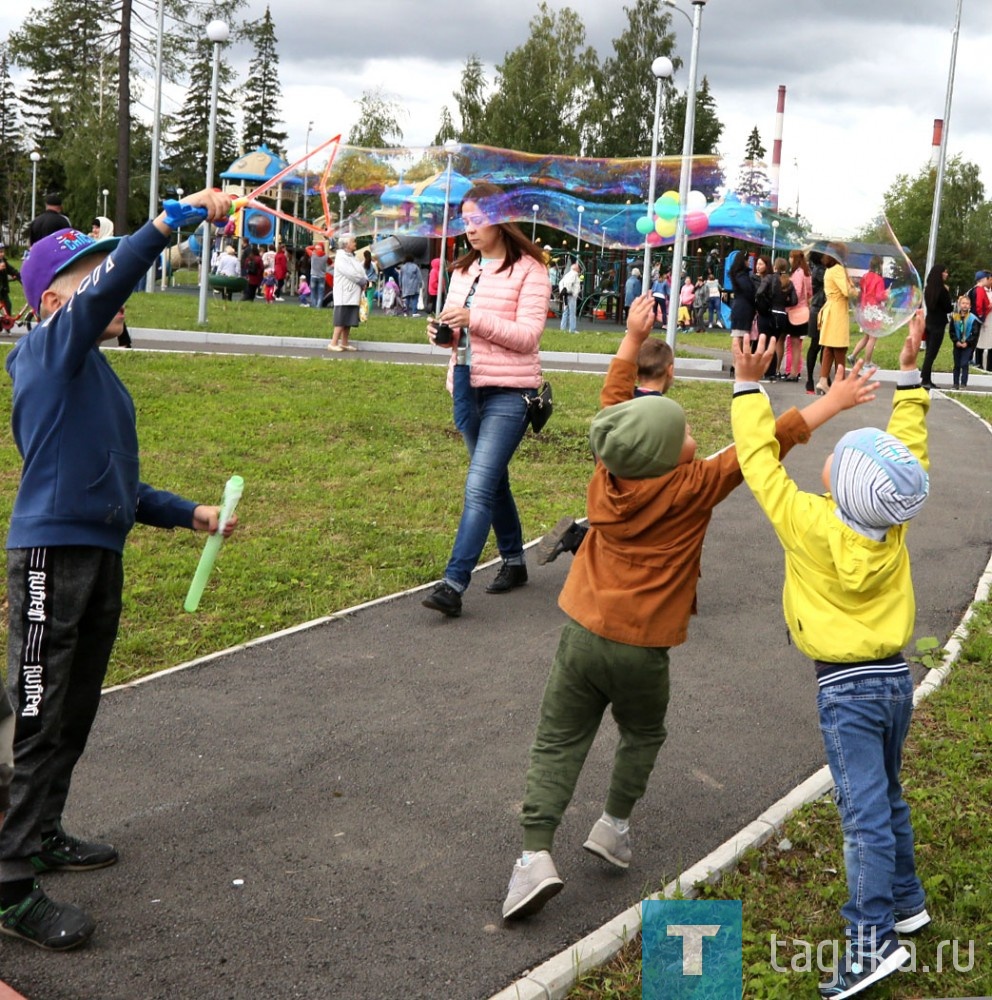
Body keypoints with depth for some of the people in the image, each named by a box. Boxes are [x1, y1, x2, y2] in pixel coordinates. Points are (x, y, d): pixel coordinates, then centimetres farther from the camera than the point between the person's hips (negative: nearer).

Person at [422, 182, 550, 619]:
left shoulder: (528, 270, -7)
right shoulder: (463, 269, 12)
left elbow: (528, 336, -14)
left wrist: (475, 319, -25)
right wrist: (440, 330, -4)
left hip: (509, 393, -7)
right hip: (467, 388, 7)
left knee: (479, 487, -15)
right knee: (493, 482, 17)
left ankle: (454, 583, -17)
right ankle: (513, 561, 33)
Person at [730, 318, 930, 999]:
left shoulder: (812, 528, -20)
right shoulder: (895, 526, -6)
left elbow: (761, 460, -14)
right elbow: (909, 448, 8)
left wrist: (748, 385, -8)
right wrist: (910, 372, 12)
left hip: (846, 688, -6)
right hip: (897, 677, 6)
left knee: (865, 811, -7)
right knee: (887, 796, 21)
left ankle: (873, 937, -8)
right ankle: (905, 900, 34)